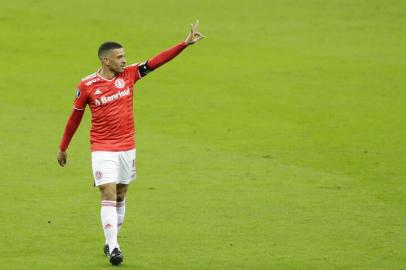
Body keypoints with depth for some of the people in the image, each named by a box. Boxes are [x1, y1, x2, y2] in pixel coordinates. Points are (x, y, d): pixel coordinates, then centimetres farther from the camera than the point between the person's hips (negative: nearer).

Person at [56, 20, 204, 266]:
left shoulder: (129, 74, -1)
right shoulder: (87, 86, -9)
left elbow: (158, 61, -6)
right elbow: (75, 118, 3)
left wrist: (186, 43, -15)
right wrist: (63, 148, 10)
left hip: (127, 148, 4)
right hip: (103, 150, -4)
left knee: (120, 197, 12)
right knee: (109, 196, -13)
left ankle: (111, 242, 26)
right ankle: (113, 247, -14)